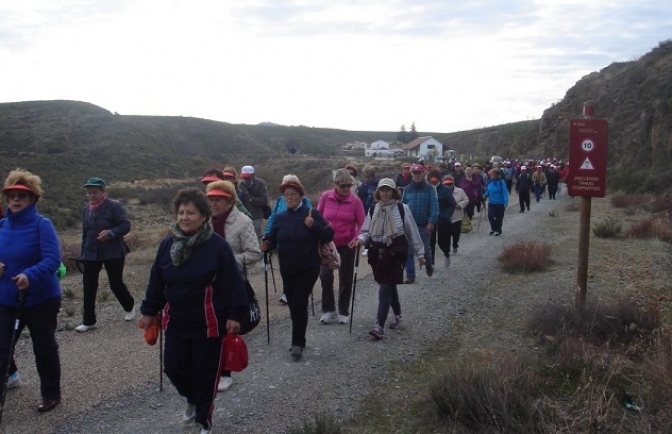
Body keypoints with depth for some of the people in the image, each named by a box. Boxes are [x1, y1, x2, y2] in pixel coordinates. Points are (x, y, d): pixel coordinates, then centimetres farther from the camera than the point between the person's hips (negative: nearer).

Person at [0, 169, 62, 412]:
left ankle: (51, 395, 29)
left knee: (44, 348, 10)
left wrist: (30, 275, -39)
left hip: (41, 299, -4)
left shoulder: (42, 225, -14)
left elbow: (52, 259, -23)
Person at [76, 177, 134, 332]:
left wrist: (110, 232, -31)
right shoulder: (86, 209, 10)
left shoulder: (114, 206, -10)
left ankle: (129, 307, 34)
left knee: (116, 283, 5)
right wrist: (83, 253, 15)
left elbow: (126, 225, -15)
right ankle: (88, 321, 10)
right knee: (88, 286, 0)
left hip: (113, 253, -5)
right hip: (91, 253, 5)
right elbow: (85, 233, 16)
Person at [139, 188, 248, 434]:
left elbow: (232, 282, -13)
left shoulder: (217, 245, -14)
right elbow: (156, 282, 10)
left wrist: (234, 315, -14)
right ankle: (192, 400, 42)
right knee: (173, 367, 9)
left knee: (205, 372, 7)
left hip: (209, 323, -5)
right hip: (176, 321, 5)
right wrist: (149, 311, 13)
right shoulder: (167, 244, 1)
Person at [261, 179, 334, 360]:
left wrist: (313, 226, -23)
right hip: (287, 269, 4)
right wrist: (266, 245, -17)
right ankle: (298, 340, 26)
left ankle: (298, 343, 1)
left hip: (308, 268, -4)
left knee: (299, 304, -10)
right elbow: (273, 240, 5)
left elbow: (329, 235, -9)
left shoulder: (312, 213, -6)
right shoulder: (280, 218, 5)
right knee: (293, 304, 11)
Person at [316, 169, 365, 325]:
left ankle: (344, 312, 22)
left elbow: (361, 223, -9)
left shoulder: (355, 200, -11)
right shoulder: (325, 197, -7)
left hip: (347, 244, -1)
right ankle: (328, 310, 13)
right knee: (325, 275, -5)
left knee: (346, 278, 8)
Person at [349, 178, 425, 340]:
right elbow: (367, 231, 8)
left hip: (395, 252, -4)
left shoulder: (402, 208, -4)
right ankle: (397, 315, 38)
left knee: (386, 287, -12)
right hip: (378, 252, 4)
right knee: (390, 285, 17)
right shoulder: (373, 209, 7)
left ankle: (379, 326, -13)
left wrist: (420, 253, 5)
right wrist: (361, 239, -15)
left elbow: (412, 231, 1)